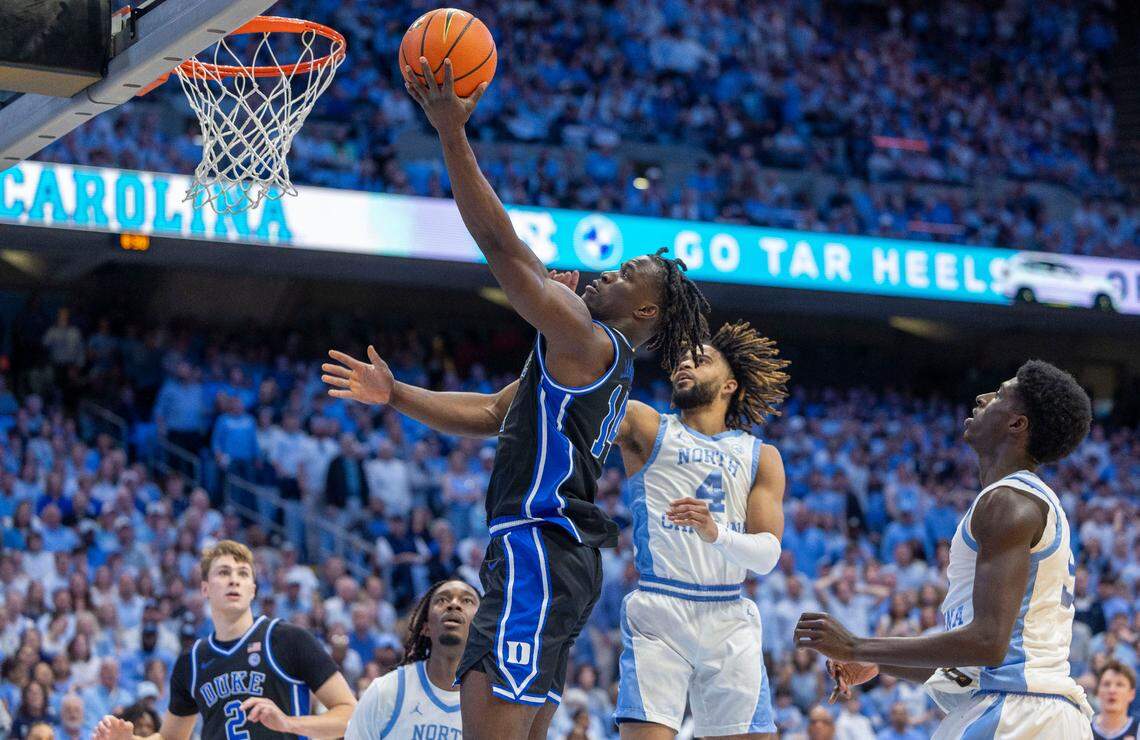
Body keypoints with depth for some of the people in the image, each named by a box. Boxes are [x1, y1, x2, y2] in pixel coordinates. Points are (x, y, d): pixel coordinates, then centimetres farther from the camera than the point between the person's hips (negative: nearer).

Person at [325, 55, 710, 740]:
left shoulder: (587, 342, -7)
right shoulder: (607, 368, 23)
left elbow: (500, 242, -13)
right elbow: (488, 414, 27)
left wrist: (452, 132, -14)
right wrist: (395, 395, 21)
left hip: (539, 550, -11)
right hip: (559, 559, 11)